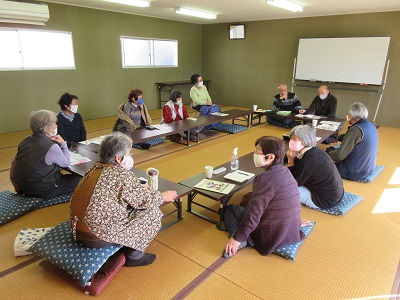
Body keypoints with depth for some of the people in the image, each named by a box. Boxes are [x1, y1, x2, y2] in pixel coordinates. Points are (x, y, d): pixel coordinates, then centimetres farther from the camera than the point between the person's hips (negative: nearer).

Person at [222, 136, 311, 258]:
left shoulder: (266, 178, -25)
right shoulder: (285, 172, 0)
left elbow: (254, 214, -26)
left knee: (229, 209, 11)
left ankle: (241, 240, -8)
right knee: (248, 198, 27)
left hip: (271, 236, -8)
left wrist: (237, 238, -18)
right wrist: (297, 222, 29)